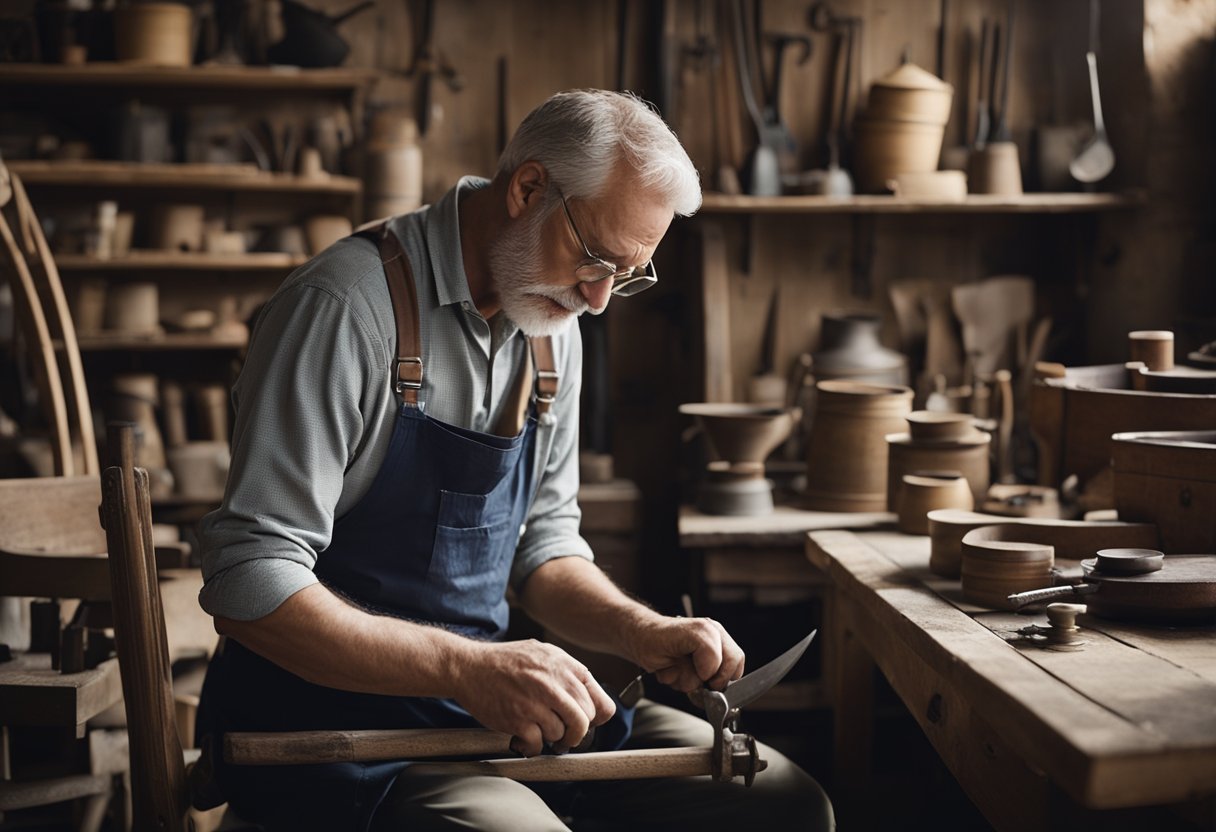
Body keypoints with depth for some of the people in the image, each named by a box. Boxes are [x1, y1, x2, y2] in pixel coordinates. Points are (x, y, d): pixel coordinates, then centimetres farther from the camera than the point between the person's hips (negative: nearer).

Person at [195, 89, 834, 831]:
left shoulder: (551, 330, 8)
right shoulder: (351, 304, -17)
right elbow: (250, 583, -21)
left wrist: (644, 633, -4)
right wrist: (466, 667, -29)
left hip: (485, 695, 7)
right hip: (331, 716, -7)